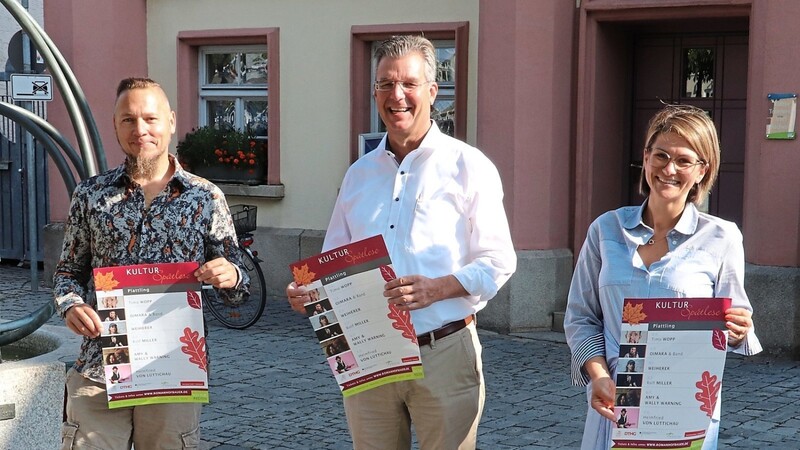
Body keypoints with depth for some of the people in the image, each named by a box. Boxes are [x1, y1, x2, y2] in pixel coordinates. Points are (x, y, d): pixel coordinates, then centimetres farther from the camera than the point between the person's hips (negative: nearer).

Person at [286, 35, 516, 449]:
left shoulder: (468, 166, -1)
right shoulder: (359, 174, 14)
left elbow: (497, 261, -5)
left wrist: (437, 288, -22)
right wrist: (306, 290, -2)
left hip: (443, 353, -4)